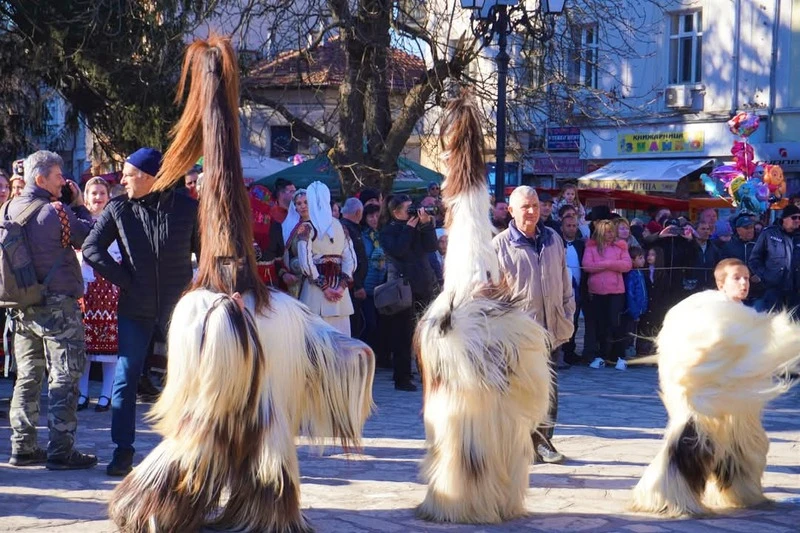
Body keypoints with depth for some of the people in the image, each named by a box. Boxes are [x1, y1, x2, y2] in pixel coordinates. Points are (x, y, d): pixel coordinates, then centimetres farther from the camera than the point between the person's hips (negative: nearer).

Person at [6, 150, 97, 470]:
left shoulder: (10, 209, 6)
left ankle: (22, 447, 16)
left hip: (22, 307, 7)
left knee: (27, 377, 13)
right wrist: (80, 206, 2)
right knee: (64, 379, -1)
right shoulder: (56, 212, -16)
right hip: (57, 305, -7)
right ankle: (61, 451, -1)